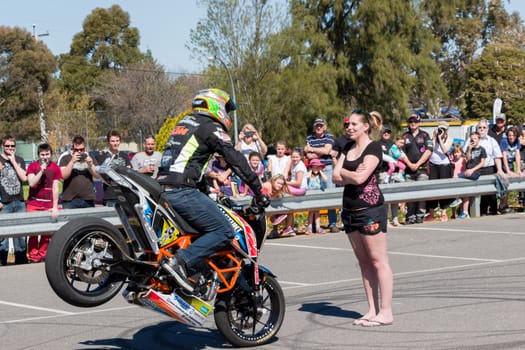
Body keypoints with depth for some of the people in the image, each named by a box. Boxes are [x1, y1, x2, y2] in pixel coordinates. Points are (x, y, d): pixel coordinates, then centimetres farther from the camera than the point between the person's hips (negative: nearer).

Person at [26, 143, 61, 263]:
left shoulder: (55, 168, 4)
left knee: (47, 232, -1)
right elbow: (32, 183, -11)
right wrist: (41, 170, -18)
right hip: (33, 204, -1)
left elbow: (55, 188, 2)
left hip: (48, 205, 1)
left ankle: (42, 255, 11)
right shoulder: (32, 166, 1)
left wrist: (55, 207, -2)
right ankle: (33, 256, 4)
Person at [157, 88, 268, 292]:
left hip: (162, 189, 9)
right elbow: (236, 161, -7)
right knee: (224, 232, -9)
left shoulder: (184, 123, 26)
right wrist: (259, 192, -4)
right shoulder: (211, 128, -1)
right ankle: (180, 261, -23)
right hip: (183, 192, -9)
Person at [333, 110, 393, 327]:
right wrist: (353, 174, -12)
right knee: (363, 261, 10)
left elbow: (360, 178, -21)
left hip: (370, 209, -8)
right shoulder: (348, 149, 15)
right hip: (350, 210, 8)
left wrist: (343, 172, -3)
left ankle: (386, 312, -4)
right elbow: (336, 177, 5)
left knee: (378, 261, -6)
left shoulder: (373, 148, -9)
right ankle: (372, 310, 14)